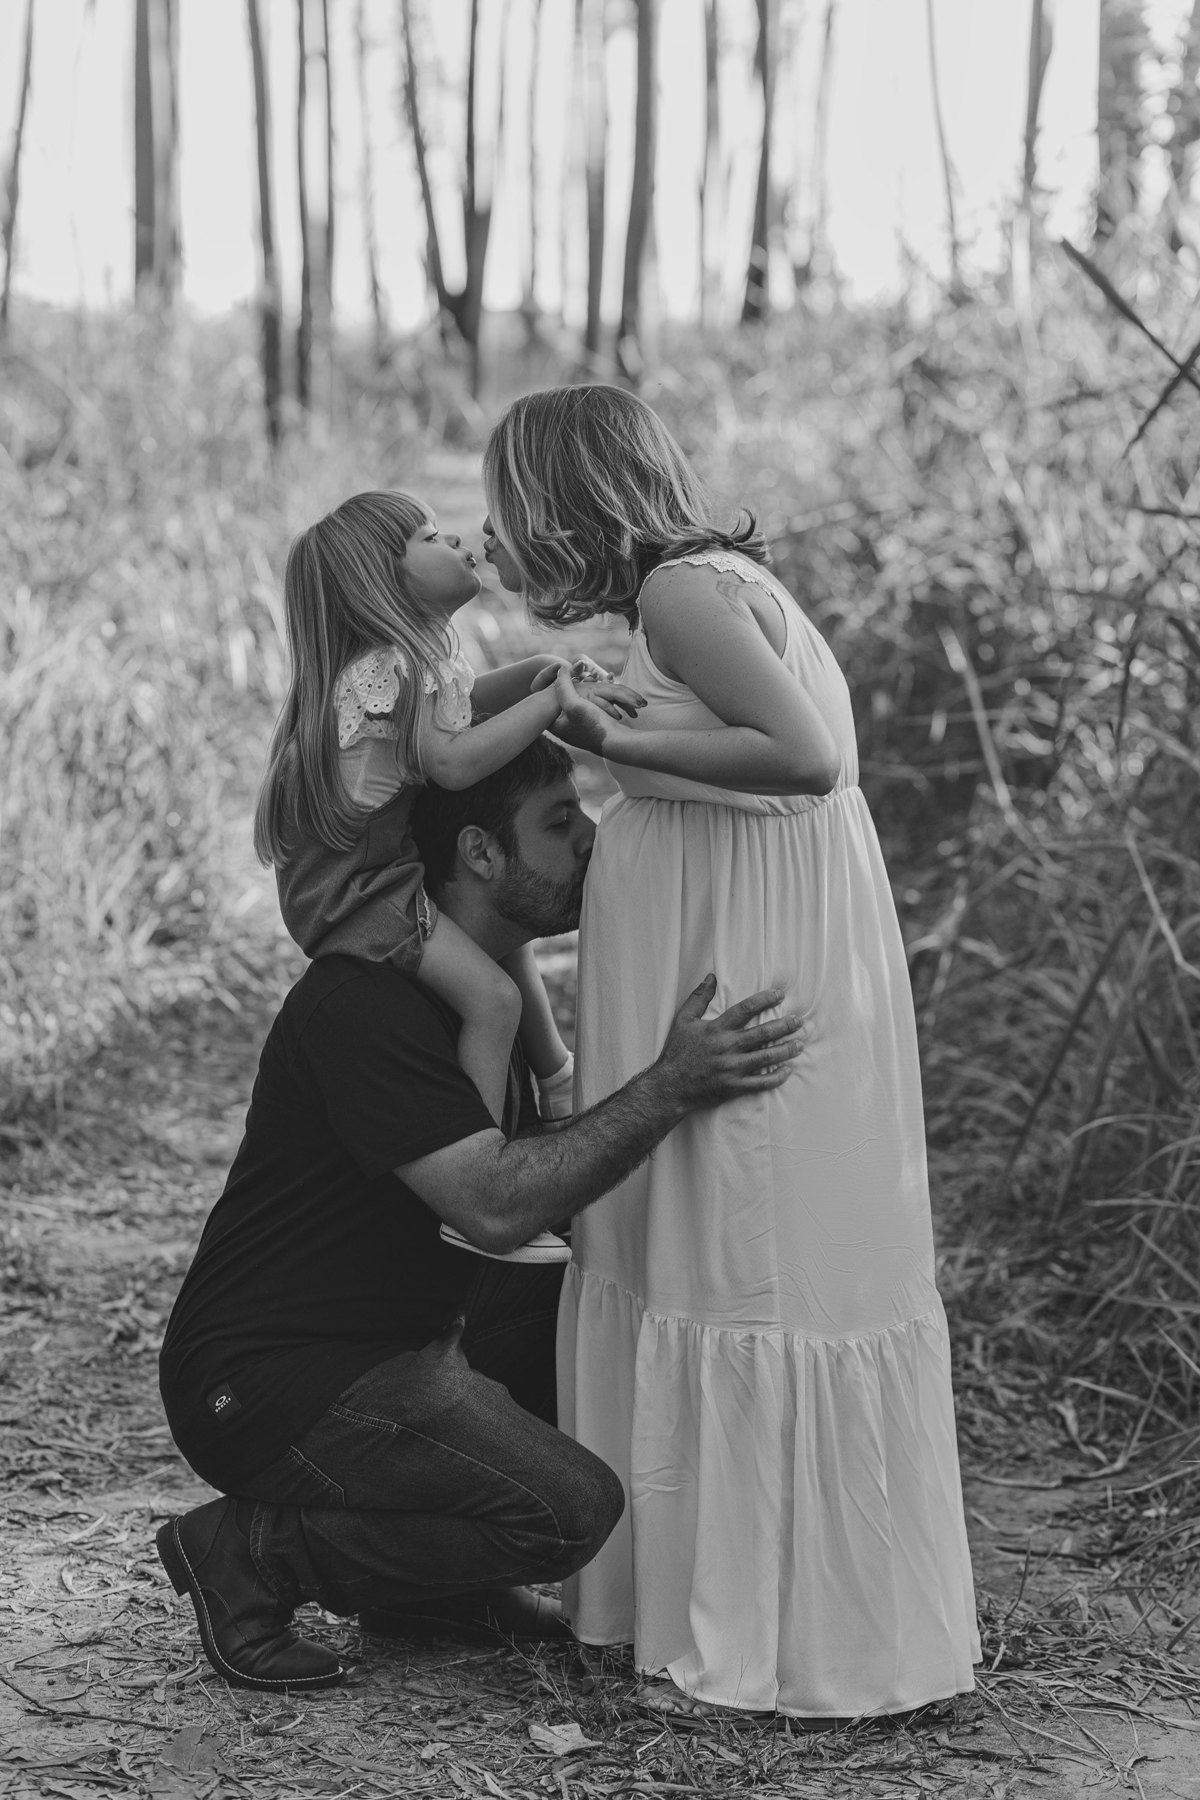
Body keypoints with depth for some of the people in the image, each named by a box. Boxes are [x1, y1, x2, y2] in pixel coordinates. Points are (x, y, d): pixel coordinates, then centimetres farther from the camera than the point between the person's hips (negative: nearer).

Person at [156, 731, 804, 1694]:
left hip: (397, 1339, 10)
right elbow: (494, 1205, -30)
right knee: (569, 1506, -22)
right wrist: (668, 1087, -31)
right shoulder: (367, 1000, -22)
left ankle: (428, 1574, 10)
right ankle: (253, 1551, -6)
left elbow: (545, 1166, 11)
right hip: (262, 1384, -10)